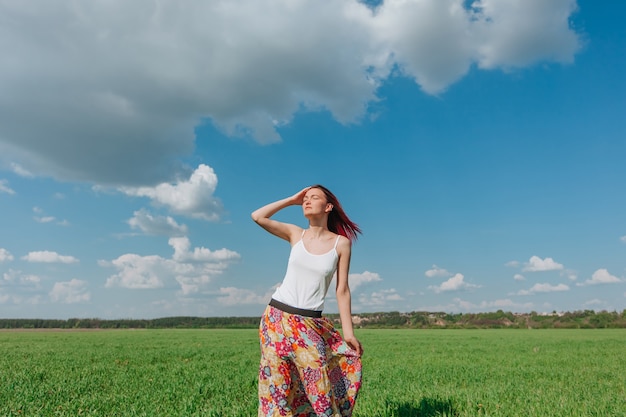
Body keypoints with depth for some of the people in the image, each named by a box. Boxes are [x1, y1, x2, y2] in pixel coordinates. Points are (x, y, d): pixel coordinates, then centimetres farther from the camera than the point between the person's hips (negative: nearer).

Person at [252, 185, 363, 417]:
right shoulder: (295, 234, 4)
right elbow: (257, 216, -5)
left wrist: (348, 332, -4)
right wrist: (292, 200, 1)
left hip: (310, 324, -1)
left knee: (320, 383, -3)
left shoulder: (341, 242, -2)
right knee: (277, 382, 3)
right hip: (277, 317, 1)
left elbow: (342, 290, -1)